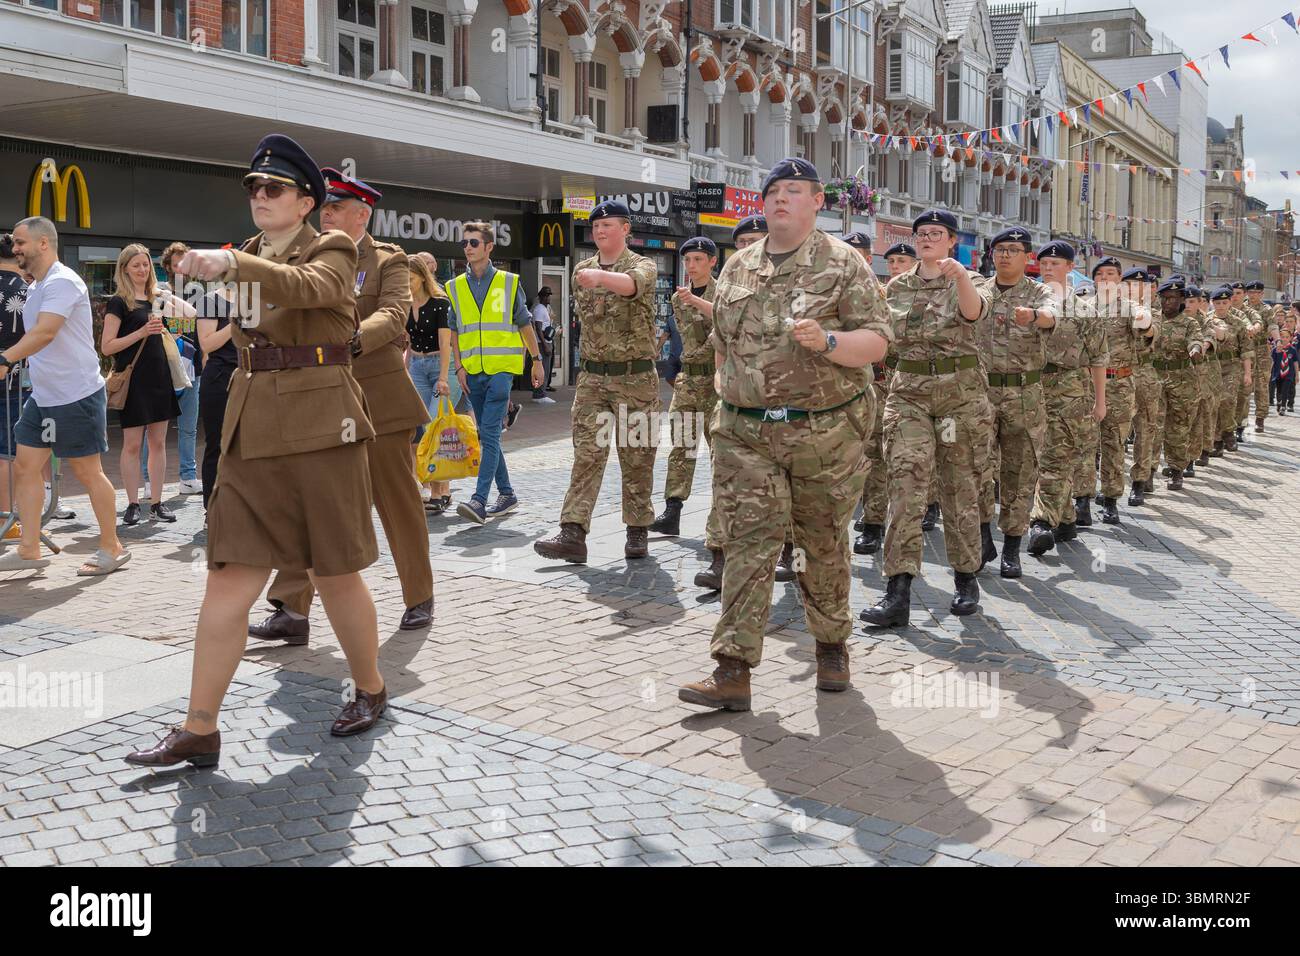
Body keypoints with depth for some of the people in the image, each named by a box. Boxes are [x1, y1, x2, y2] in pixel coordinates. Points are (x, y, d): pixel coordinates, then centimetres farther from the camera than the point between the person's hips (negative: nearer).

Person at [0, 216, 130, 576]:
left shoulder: (62, 282, -16)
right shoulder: (36, 287, 13)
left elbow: (45, 332, -31)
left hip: (77, 395, -9)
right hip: (42, 395, 9)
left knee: (87, 472, -1)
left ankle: (111, 548, 11)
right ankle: (29, 550, 11)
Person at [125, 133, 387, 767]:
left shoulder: (333, 252, -3)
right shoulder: (245, 258, 16)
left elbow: (307, 286, -27)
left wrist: (229, 264, -39)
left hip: (320, 430, -5)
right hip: (251, 434, 5)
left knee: (334, 574, 5)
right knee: (228, 580, -1)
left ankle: (370, 690, 27)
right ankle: (199, 731, 3)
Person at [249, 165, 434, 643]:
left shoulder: (388, 259, 0)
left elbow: (393, 315, -16)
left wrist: (351, 339, -33)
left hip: (380, 397, -3)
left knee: (398, 500, 6)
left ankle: (419, 598, 21)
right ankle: (292, 611, 2)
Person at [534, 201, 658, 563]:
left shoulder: (642, 265, -5)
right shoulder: (582, 270, 12)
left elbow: (632, 284, -31)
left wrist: (601, 276, -50)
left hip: (636, 378, -3)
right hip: (592, 378, 4)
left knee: (637, 458, 3)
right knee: (586, 454, -6)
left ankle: (637, 532, 15)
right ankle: (573, 534, -13)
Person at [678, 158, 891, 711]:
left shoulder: (843, 264, 0)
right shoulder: (737, 268, 13)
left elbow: (877, 341, -6)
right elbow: (720, 342, 23)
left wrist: (827, 342, -23)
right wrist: (728, 397, 14)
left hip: (826, 433, -2)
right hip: (746, 434, 2)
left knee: (824, 545, 10)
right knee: (747, 543, -6)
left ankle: (832, 644, 30)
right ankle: (732, 671, -7)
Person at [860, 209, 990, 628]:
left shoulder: (963, 282, 4)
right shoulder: (897, 287, 13)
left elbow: (974, 311, -21)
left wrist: (960, 275, -39)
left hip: (961, 391, -1)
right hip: (908, 391, 1)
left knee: (960, 483, 5)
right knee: (906, 479, -13)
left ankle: (966, 578, 20)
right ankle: (898, 590, -18)